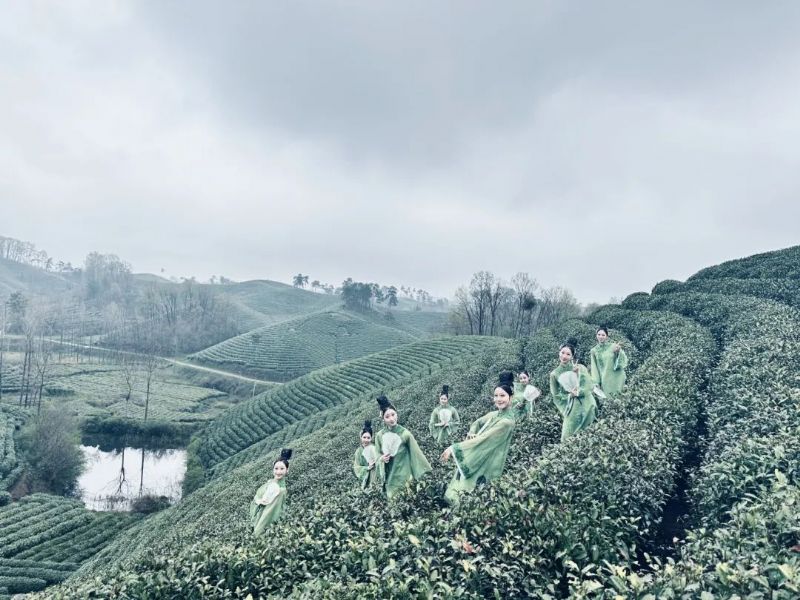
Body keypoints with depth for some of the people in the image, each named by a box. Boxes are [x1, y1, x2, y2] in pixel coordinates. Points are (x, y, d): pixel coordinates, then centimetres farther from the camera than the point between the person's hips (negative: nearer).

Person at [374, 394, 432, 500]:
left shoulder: (404, 433, -12)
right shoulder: (380, 436, -2)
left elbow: (416, 453, -8)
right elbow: (378, 456, 10)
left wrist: (427, 474, -6)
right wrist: (381, 458, -13)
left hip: (403, 475, -3)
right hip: (388, 476, 3)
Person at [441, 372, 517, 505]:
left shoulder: (507, 421, -19)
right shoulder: (494, 414, 7)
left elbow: (482, 440, -22)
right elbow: (477, 424, 18)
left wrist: (453, 449, -21)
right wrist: (471, 433, -8)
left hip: (486, 466, -8)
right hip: (476, 461, 8)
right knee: (451, 494, 6)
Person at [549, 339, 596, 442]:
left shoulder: (580, 368, 1)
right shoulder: (554, 374, 1)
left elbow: (590, 386, -4)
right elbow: (556, 396, 2)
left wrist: (578, 392, -17)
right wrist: (569, 396, -10)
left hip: (587, 406, 0)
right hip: (572, 410, 0)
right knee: (567, 439, -4)